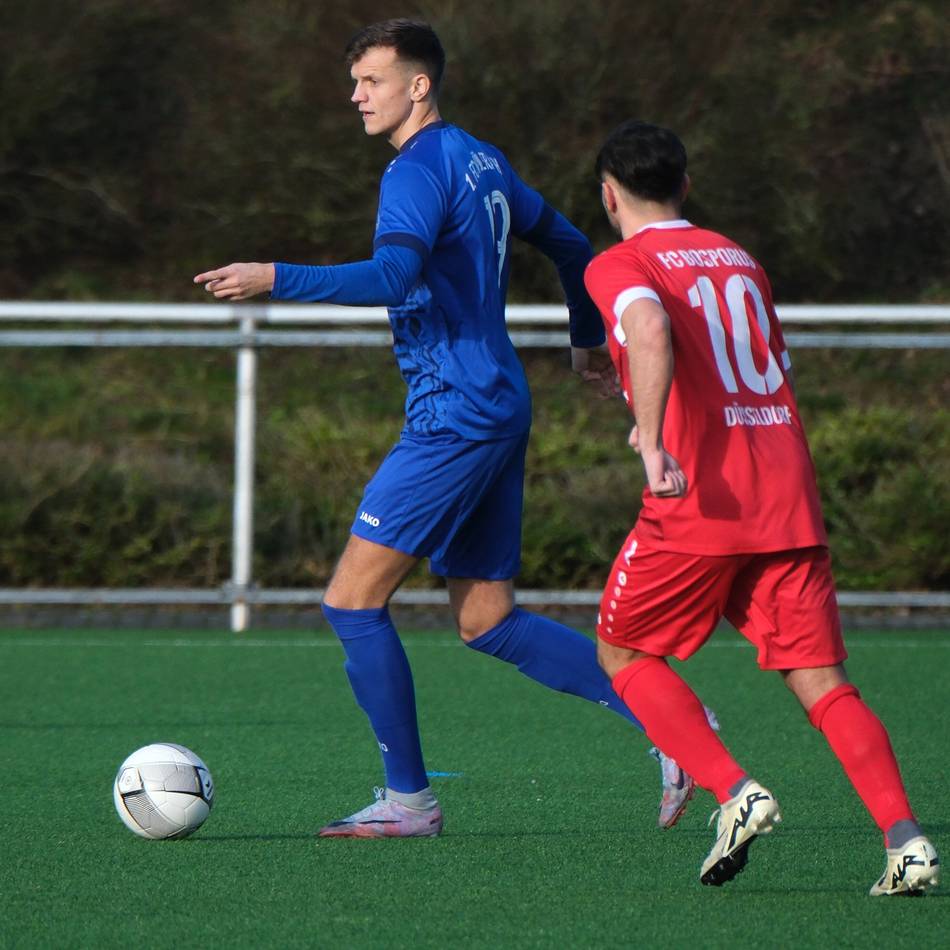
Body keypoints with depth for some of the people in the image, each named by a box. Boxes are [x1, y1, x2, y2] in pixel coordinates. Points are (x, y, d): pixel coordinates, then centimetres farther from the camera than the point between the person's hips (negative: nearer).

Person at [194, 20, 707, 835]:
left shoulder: (417, 171, -13)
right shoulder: (481, 160, 16)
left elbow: (391, 278, -30)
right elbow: (569, 246, 27)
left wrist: (276, 278, -33)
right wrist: (588, 341, 41)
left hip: (455, 421, -10)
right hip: (499, 411, 10)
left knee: (354, 600, -6)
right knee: (488, 622, 11)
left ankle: (409, 799, -3)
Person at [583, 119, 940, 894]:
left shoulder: (620, 267, 1)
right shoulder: (741, 261, 21)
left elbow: (651, 332, -22)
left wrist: (654, 444, -31)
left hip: (699, 506, -5)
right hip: (789, 497, 5)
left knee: (624, 652, 14)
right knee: (823, 681, 3)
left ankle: (734, 792, -4)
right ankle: (904, 834, -17)